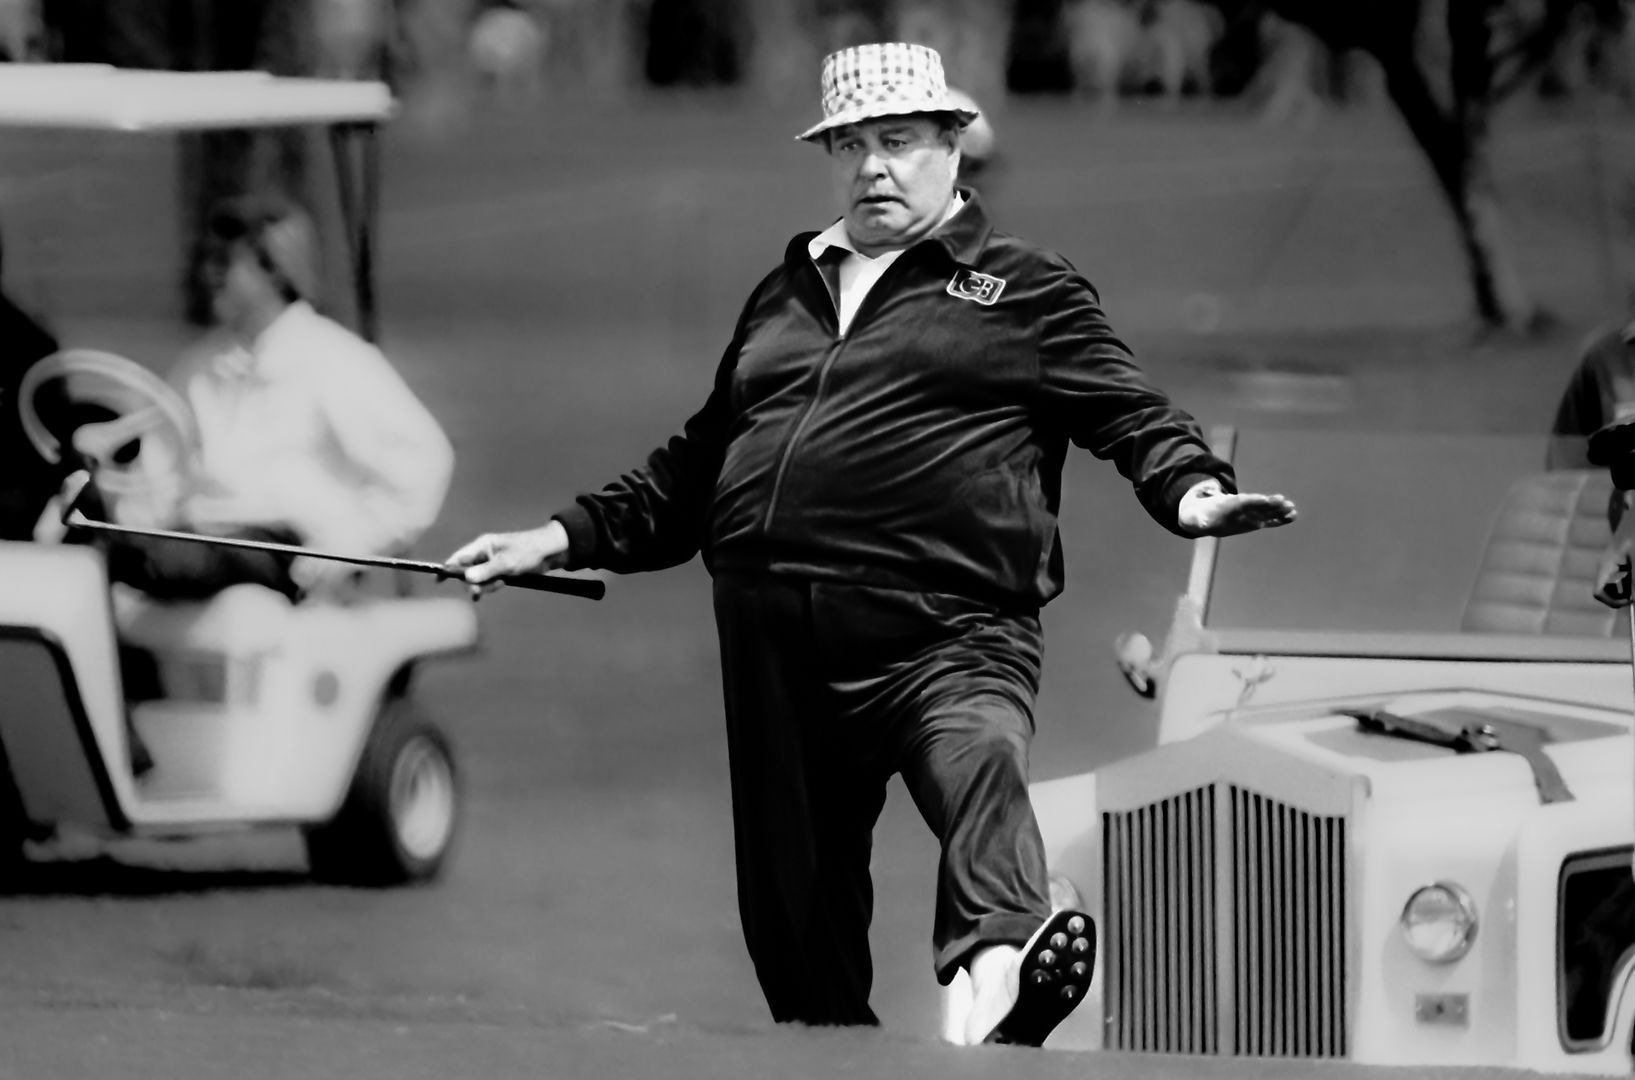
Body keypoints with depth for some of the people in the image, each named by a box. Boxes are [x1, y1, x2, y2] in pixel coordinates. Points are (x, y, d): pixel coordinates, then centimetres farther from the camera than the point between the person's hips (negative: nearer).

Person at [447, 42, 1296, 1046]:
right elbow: (700, 464, 34)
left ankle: (1001, 965, -62)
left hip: (944, 634, -6)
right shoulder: (787, 295, 25)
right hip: (777, 649, 6)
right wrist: (565, 538, 28)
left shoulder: (1023, 288, 11)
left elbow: (1130, 409, 0)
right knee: (793, 910, 5)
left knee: (978, 763, -36)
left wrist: (1193, 490, -21)